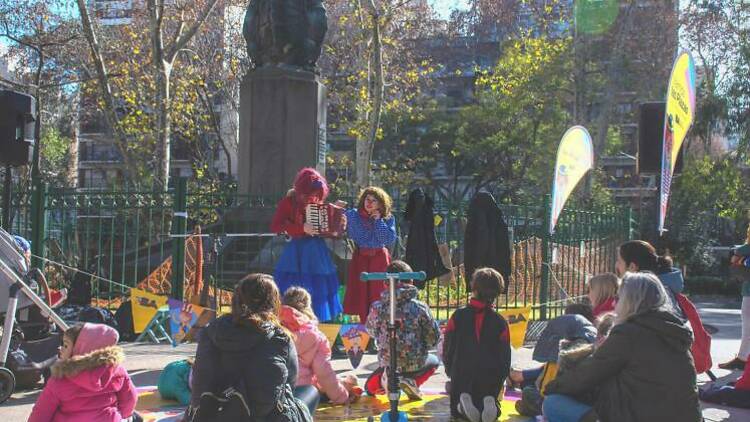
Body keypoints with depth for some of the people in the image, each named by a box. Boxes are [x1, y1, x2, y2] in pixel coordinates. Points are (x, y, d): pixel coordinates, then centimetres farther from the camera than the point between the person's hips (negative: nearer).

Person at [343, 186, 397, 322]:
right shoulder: (353, 215, 3)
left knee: (379, 293, -2)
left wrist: (378, 221, -11)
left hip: (380, 259, -1)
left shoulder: (388, 219, 2)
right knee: (360, 292, -1)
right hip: (360, 258, 1)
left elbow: (390, 239, -11)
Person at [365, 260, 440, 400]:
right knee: (434, 360, 35)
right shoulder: (420, 307, -13)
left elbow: (371, 331, 9)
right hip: (415, 364, -2)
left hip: (387, 362, 2)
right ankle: (412, 381, 2)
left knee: (369, 388, 36)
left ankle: (388, 376, -2)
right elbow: (434, 337, -6)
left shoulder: (377, 307, -9)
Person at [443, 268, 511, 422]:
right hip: (491, 378, 1)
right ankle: (489, 402, -20)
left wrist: (451, 372, 17)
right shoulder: (500, 322, 0)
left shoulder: (458, 316, -4)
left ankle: (463, 402, -18)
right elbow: (505, 357, 4)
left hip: (461, 376, 0)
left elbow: (448, 349, 1)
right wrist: (500, 379, 19)